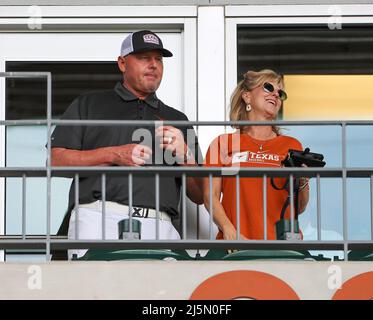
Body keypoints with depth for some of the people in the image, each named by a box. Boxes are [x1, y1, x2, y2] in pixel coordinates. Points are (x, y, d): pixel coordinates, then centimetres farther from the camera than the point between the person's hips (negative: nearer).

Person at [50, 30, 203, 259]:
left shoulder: (177, 120, 28)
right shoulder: (89, 105, 21)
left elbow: (199, 195, 22)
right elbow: (55, 161, 7)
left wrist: (184, 154, 3)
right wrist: (113, 155, -2)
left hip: (158, 228, 2)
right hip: (98, 220, -2)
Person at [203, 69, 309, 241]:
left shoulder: (292, 146, 15)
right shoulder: (223, 144, 10)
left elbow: (299, 208, 15)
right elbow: (210, 196, 4)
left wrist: (302, 183, -5)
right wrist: (229, 231, -10)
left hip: (282, 240, 2)